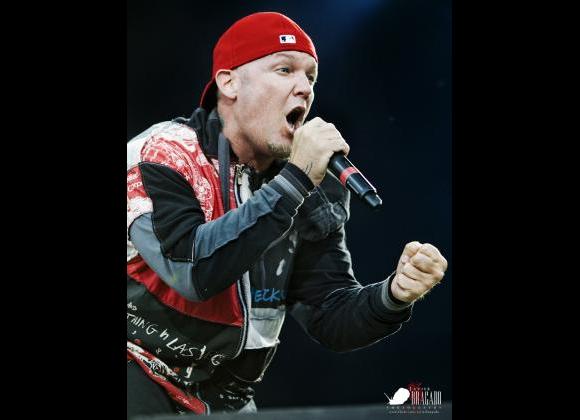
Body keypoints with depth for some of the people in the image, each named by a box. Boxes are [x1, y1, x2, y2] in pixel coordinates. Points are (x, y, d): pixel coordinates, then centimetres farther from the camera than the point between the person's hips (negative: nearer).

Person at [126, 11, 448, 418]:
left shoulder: (315, 190, 1)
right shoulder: (165, 153, -14)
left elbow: (330, 318, 1)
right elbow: (194, 271, -28)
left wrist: (394, 295, -19)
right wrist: (294, 180, -26)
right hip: (143, 380, -5)